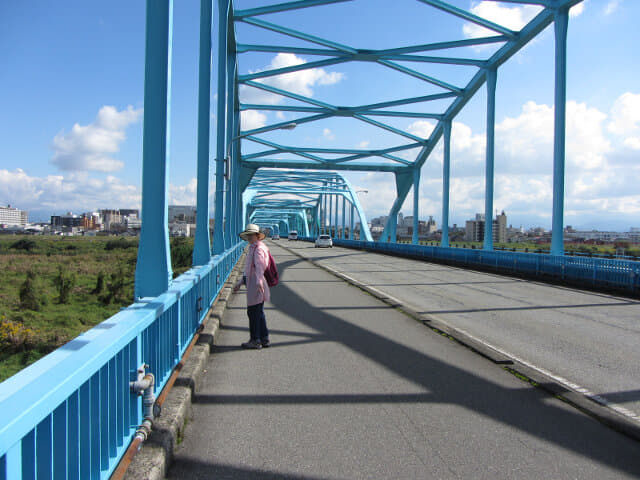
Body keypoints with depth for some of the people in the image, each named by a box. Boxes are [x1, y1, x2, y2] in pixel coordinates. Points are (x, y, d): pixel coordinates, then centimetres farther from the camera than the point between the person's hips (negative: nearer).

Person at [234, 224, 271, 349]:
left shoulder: (258, 248, -11)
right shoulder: (252, 248, 21)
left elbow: (259, 265, -29)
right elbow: (249, 269, 28)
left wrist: (259, 281, -43)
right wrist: (240, 283, 29)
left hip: (256, 284, -10)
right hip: (252, 283, 10)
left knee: (253, 312, -5)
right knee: (259, 313, 14)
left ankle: (255, 341, 3)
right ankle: (264, 339, 22)